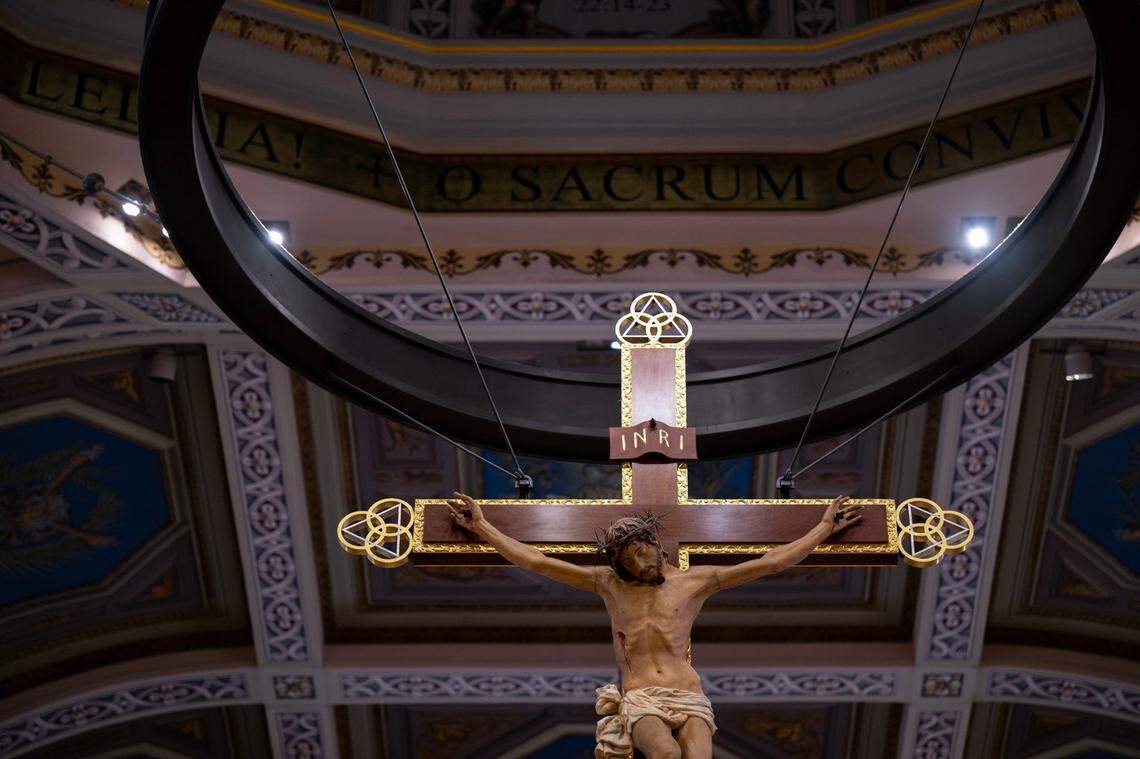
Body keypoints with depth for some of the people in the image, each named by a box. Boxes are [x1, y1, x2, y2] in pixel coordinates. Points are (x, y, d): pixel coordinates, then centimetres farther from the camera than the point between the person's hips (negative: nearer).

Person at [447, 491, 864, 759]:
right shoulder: (608, 584, 15)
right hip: (640, 701, -1)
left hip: (688, 697, 1)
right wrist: (481, 526, 15)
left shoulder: (696, 580, 14)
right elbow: (535, 561, 15)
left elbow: (771, 562, 15)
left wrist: (825, 527, 15)